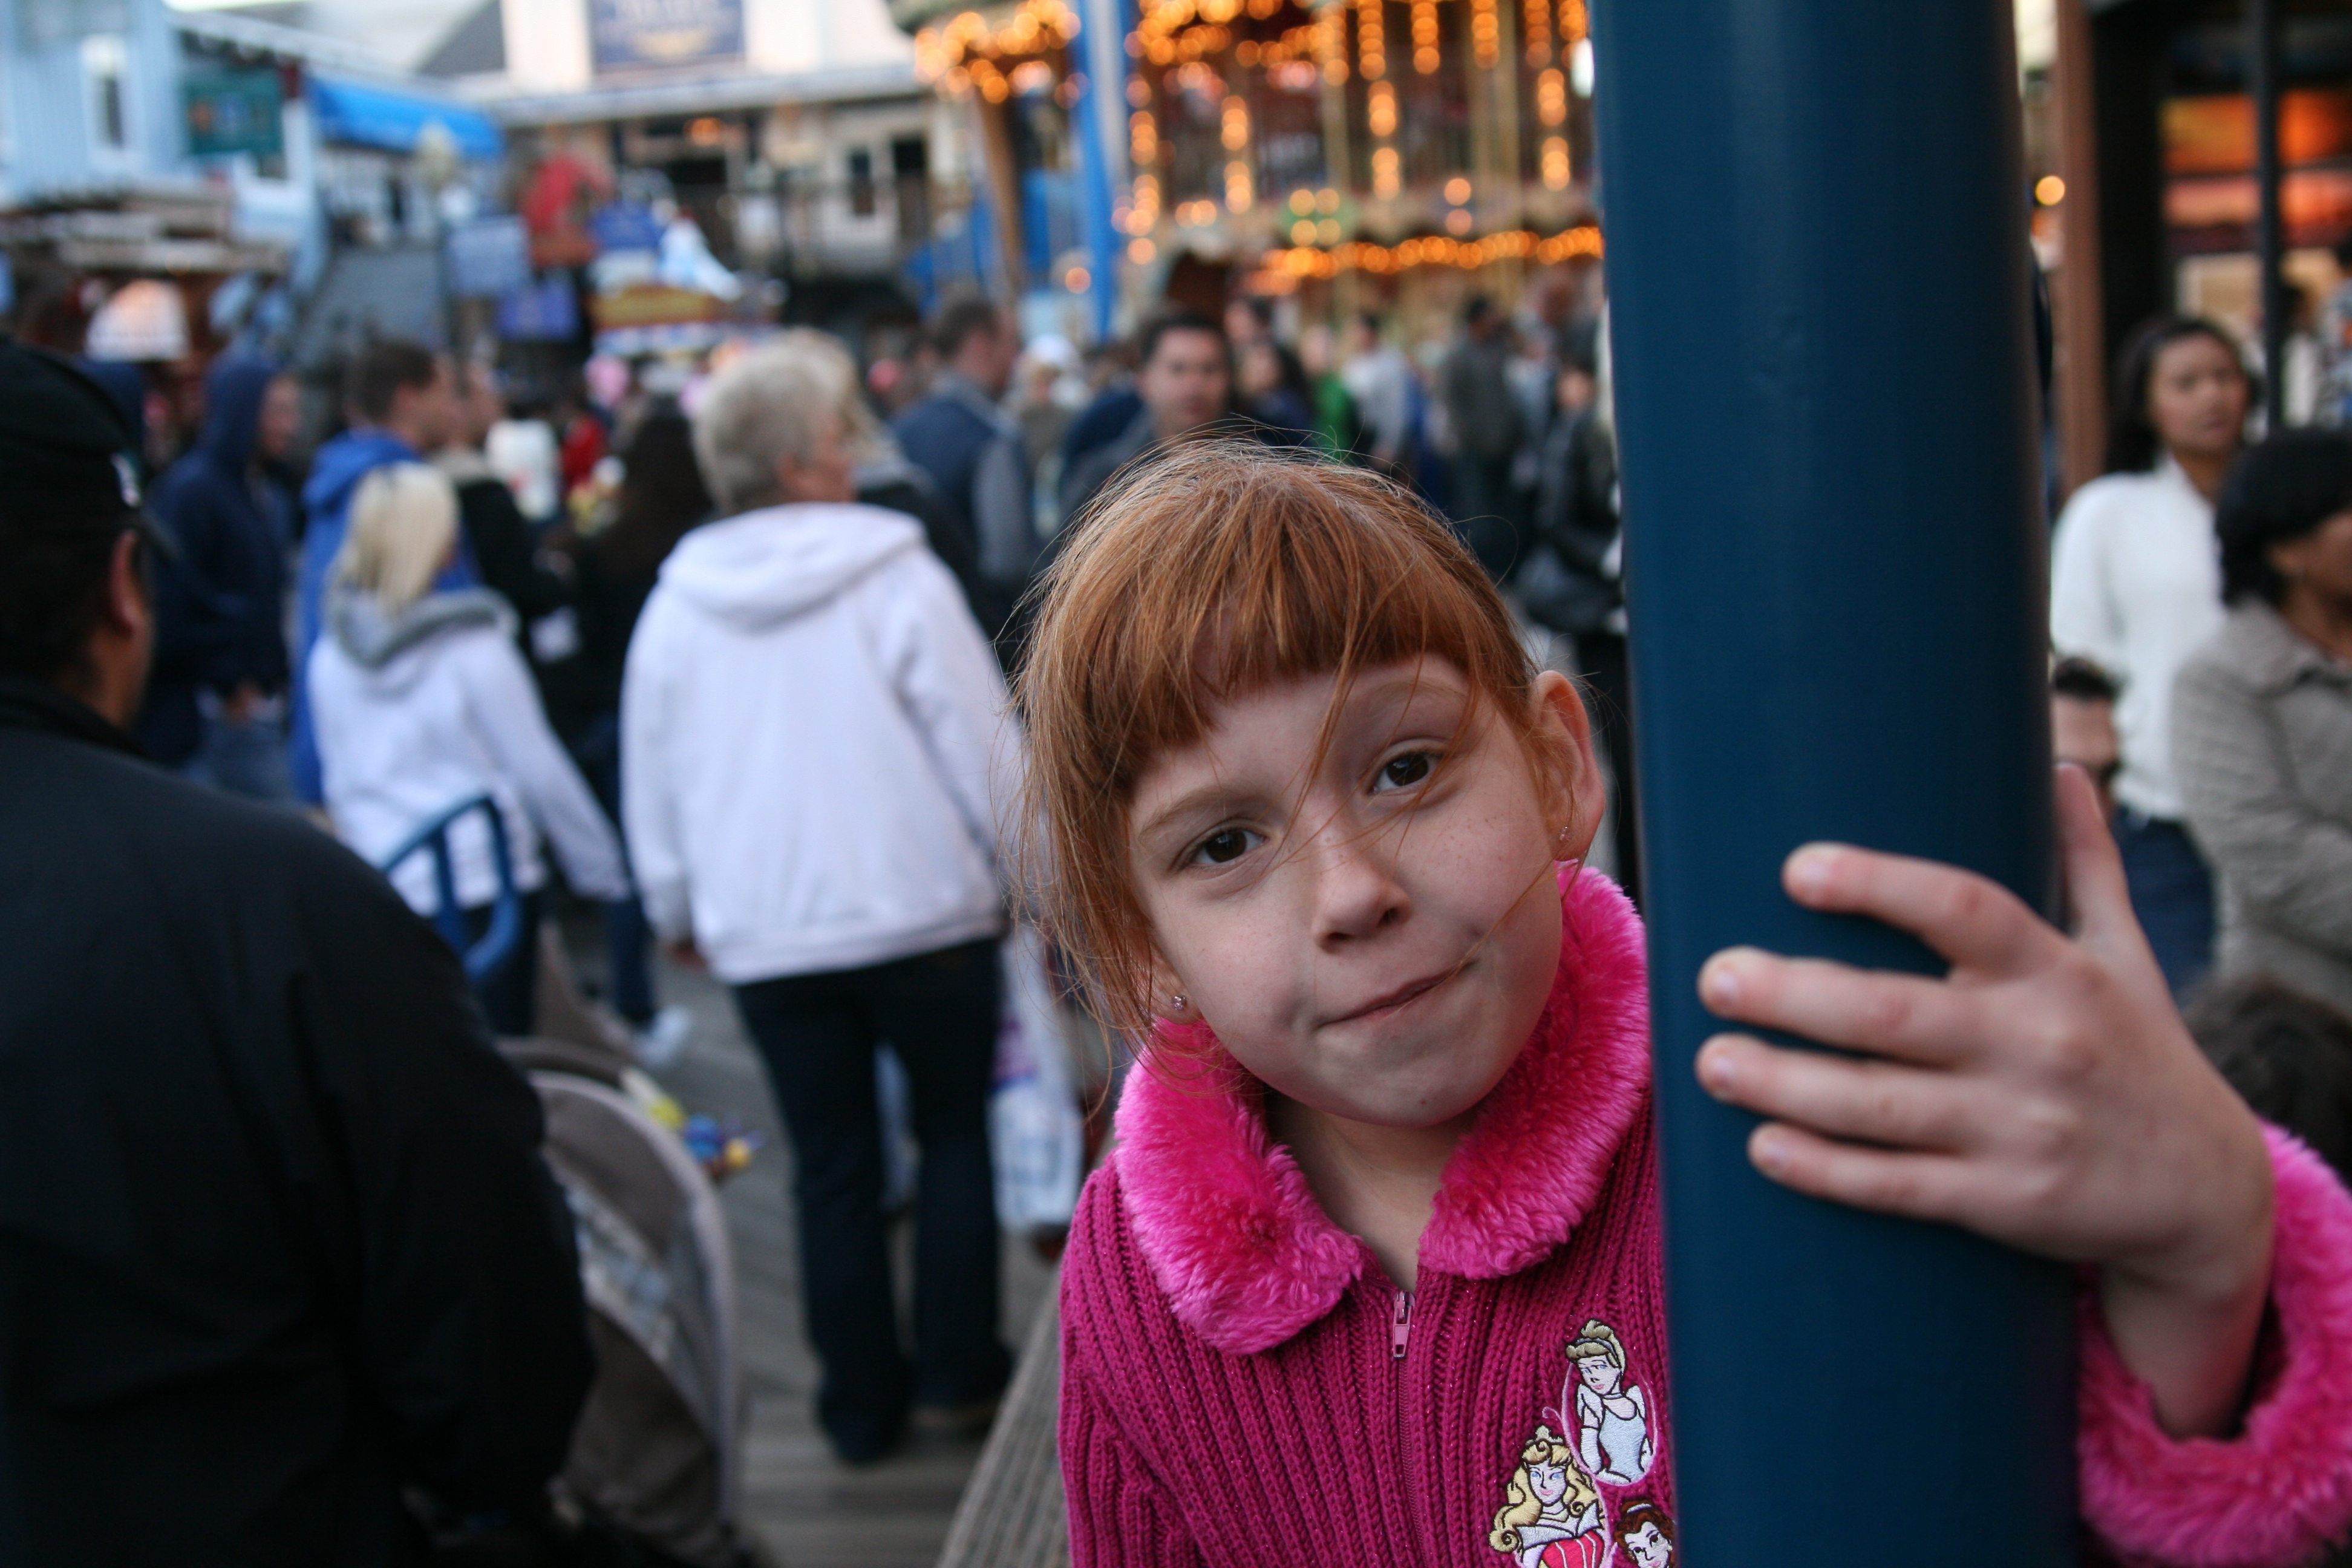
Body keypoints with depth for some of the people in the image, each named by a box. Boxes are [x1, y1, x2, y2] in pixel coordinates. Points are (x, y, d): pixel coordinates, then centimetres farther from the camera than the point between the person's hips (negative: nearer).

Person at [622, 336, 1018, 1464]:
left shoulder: (675, 606, 2)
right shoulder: (897, 578, -9)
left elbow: (651, 781, 10)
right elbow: (984, 746, -7)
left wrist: (676, 910, 23)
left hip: (765, 935, 3)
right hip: (925, 909, -3)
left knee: (833, 1167, 12)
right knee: (957, 1134, 15)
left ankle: (861, 1402, 18)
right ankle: (958, 1370, 17)